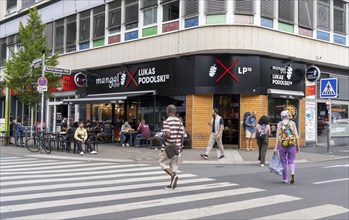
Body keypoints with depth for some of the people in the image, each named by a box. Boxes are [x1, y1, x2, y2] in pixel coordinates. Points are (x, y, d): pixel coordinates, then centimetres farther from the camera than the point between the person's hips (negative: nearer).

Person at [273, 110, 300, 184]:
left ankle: (285, 178, 18)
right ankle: (292, 173, -18)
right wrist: (298, 146, 7)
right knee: (291, 161, 9)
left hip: (282, 145, 0)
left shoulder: (279, 124, 1)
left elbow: (278, 136, -5)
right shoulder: (292, 123, 2)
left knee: (283, 162, 13)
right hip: (292, 145, 0)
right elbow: (296, 135, 0)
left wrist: (276, 147, -5)